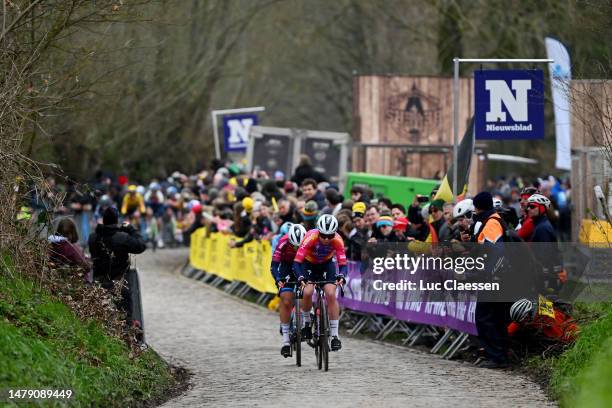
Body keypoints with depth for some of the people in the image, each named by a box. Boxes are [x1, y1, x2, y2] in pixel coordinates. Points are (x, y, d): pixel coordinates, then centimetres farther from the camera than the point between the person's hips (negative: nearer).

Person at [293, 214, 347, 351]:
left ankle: (334, 335, -14)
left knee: (331, 294, -19)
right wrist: (301, 277, -54)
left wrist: (341, 276, -49)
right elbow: (297, 262, -37)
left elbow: (342, 264, -28)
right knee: (307, 292, -25)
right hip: (309, 264, -1)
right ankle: (307, 322, 4)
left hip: (327, 264, 1)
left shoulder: (337, 241, -29)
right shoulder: (311, 237, -35)